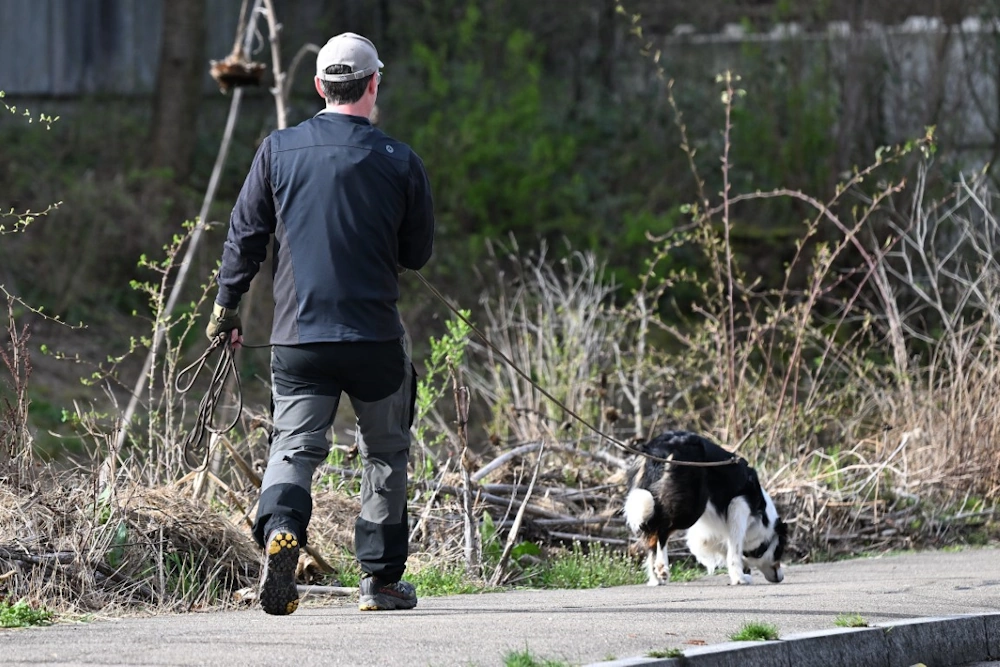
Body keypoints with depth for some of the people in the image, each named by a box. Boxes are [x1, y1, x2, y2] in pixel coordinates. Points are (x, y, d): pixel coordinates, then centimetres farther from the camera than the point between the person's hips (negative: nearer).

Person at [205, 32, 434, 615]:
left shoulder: (278, 151, 1)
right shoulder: (399, 161, -2)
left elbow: (245, 234, 4)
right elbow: (418, 254, 6)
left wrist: (227, 305, 15)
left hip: (298, 336, 1)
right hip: (376, 336, -1)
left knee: (295, 446, 4)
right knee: (386, 453, 15)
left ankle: (280, 528, -26)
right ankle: (381, 578, 16)